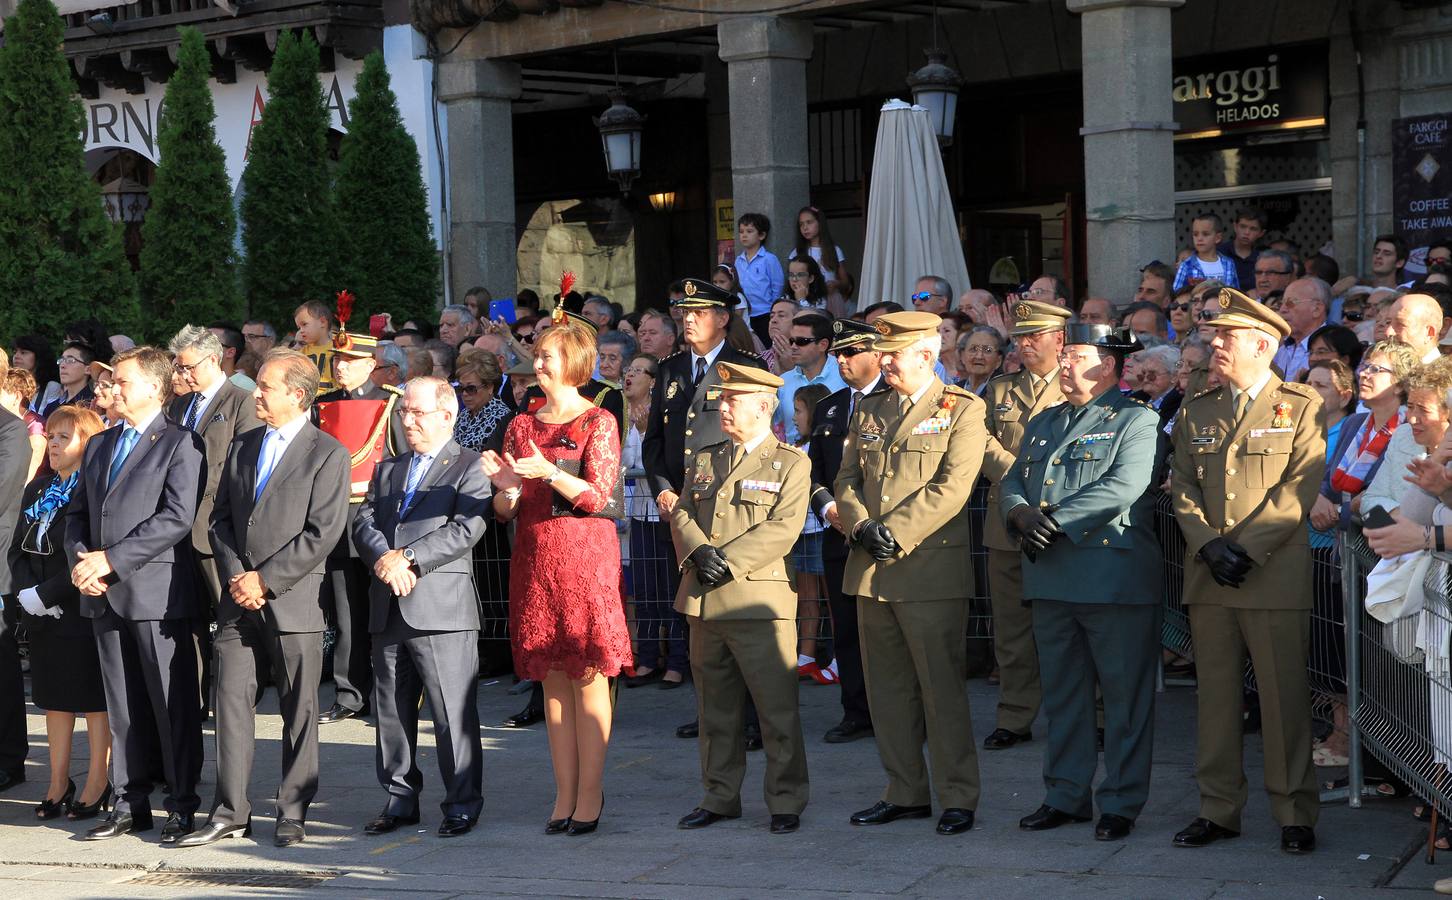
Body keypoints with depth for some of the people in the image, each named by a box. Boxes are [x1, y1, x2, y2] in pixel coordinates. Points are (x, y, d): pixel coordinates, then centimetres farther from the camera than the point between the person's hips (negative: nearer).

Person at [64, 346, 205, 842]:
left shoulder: (181, 444, -5)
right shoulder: (99, 446, 19)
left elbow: (177, 518, -14)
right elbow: (77, 512, 19)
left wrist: (110, 559, -16)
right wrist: (80, 559, -2)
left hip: (156, 592, -7)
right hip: (105, 596, 7)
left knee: (173, 703, -2)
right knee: (123, 705, 11)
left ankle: (183, 806, 4)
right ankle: (131, 804, 17)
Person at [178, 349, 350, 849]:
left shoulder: (327, 453, -5)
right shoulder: (242, 446, 14)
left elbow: (323, 533, -12)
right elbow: (221, 517, 14)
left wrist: (265, 579, -13)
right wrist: (235, 575, -2)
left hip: (292, 600, -5)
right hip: (238, 601, 5)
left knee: (299, 710, 2)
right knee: (231, 701, 3)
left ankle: (292, 813, 10)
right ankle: (230, 811, 8)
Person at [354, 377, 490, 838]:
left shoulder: (470, 467, 0)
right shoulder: (387, 469, 21)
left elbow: (465, 530, -12)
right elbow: (364, 522, 9)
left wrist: (407, 558, -17)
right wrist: (384, 557, -11)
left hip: (442, 608, -6)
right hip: (389, 609, 6)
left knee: (454, 714, -4)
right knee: (391, 710, 10)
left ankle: (462, 804, 4)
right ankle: (399, 799, 20)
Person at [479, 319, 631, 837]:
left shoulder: (598, 423, 0)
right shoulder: (521, 426, 14)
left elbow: (600, 496, -10)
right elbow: (504, 512, 13)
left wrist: (548, 472, -22)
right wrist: (506, 487, -10)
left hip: (585, 558, -5)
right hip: (534, 561, 5)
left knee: (589, 676, -5)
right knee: (552, 680, 5)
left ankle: (590, 795, -1)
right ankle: (565, 794, 10)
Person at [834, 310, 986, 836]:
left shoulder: (961, 411, -3)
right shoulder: (869, 410, 16)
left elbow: (952, 487, -12)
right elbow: (848, 478, 14)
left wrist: (895, 531, -17)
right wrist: (860, 525, -6)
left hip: (931, 570, -6)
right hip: (871, 570, 6)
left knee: (942, 686, -4)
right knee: (887, 688, 10)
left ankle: (958, 798, 4)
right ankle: (905, 793, 19)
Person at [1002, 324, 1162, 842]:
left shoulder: (1136, 421, -3)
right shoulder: (1043, 425, 20)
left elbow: (1123, 487, -17)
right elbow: (1011, 483, 15)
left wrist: (1057, 520, -18)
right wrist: (1021, 514, -8)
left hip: (1116, 579, -7)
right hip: (1051, 579, 7)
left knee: (1125, 697, -1)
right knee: (1062, 694, 12)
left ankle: (1121, 804, 6)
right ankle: (1065, 796, 21)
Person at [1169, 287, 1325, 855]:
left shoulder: (1301, 407, 2)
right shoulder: (1196, 413, 16)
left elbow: (1301, 488, -7)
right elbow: (1182, 487, 10)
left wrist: (1246, 549, -13)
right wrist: (1208, 546, -7)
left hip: (1276, 577, -4)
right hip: (1208, 577, 5)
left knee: (1284, 697, -3)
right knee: (1216, 695, 8)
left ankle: (1295, 813, 5)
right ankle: (1218, 808, 15)